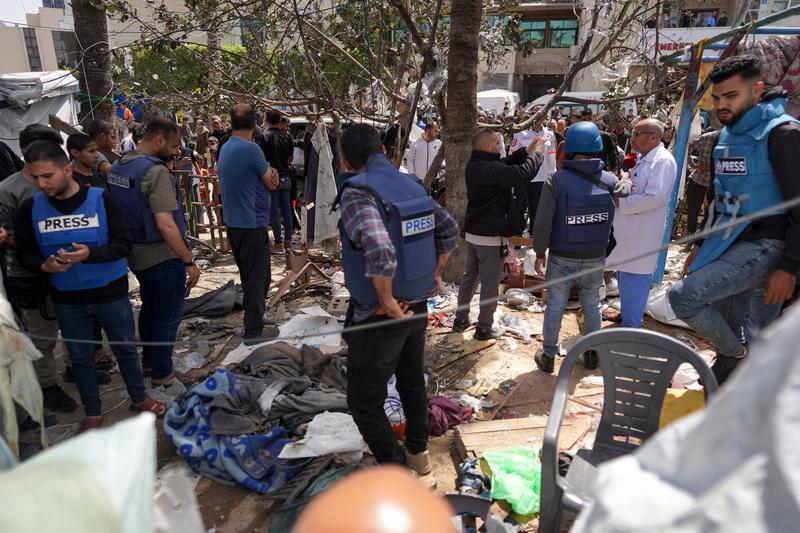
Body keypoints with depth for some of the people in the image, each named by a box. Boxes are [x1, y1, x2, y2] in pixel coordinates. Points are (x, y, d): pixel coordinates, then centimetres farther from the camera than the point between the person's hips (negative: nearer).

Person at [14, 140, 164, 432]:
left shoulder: (101, 199, -12)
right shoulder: (30, 209, -4)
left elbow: (124, 243, -14)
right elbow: (25, 253, 3)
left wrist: (90, 254, -30)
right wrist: (44, 266, -19)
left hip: (111, 293, -2)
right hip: (67, 299, 2)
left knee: (126, 349, 14)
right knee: (80, 358, 15)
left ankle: (138, 398, 37)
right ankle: (93, 413, 34)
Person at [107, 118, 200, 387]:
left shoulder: (117, 166, 6)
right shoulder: (156, 171, -22)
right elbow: (165, 225, -28)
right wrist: (190, 261, -22)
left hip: (135, 253, 9)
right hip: (162, 256, -8)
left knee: (150, 307, 23)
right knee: (169, 313, 6)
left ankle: (148, 362, 36)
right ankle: (161, 372, 18)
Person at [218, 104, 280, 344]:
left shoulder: (225, 148, 10)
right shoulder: (251, 149, -19)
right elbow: (272, 184, -9)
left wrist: (270, 172, -7)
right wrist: (271, 175, 9)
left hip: (234, 222, 9)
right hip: (252, 223, -9)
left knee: (248, 274, 22)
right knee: (258, 276, 0)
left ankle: (255, 311, 39)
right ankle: (254, 330, 6)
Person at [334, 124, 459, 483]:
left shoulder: (357, 192, -20)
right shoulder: (411, 185, 3)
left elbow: (380, 252, -36)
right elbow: (449, 230, 12)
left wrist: (387, 303, -23)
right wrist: (436, 275, 14)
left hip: (379, 317, -8)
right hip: (417, 307, 8)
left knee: (365, 404, 7)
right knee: (412, 382, 24)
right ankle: (419, 458, 44)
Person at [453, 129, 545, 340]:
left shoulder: (474, 165, 5)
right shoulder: (490, 169, -24)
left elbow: (505, 165, 13)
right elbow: (523, 173, -31)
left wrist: (526, 151, 4)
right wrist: (537, 153, -14)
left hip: (473, 234, 9)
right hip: (491, 237, -9)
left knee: (470, 276, 19)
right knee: (490, 284, 3)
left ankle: (460, 319, 29)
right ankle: (484, 328, 13)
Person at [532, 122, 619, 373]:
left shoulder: (556, 180, -16)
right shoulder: (611, 181, -7)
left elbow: (543, 222, -15)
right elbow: (616, 221, -2)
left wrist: (539, 252, -3)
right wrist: (607, 250, 11)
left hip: (561, 258, -2)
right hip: (596, 258, 3)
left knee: (555, 306, 11)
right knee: (591, 306, 19)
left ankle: (548, 356, 24)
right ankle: (591, 354, 34)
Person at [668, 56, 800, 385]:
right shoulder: (727, 135, 14)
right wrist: (703, 245, 20)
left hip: (763, 246, -8)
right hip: (727, 245, 8)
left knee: (683, 296, -21)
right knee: (725, 330, 13)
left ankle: (738, 355, 3)